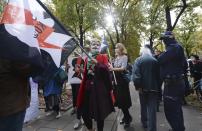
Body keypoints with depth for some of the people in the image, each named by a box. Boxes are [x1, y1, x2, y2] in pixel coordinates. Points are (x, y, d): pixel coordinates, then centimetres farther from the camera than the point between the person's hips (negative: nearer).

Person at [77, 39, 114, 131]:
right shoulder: (87, 58, 13)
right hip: (88, 87, 4)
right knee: (85, 109, 8)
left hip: (99, 87, -4)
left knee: (99, 110, 3)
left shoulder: (103, 57, 1)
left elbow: (106, 69, -15)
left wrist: (97, 63, -25)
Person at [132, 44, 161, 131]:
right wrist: (158, 87, 10)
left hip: (143, 87, 0)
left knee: (144, 106, 19)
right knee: (152, 108, 2)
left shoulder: (138, 60, -6)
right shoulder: (155, 60, 2)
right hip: (154, 87, 0)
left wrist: (138, 86, -12)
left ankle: (144, 123, 35)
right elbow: (159, 74, 3)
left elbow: (135, 75, -18)